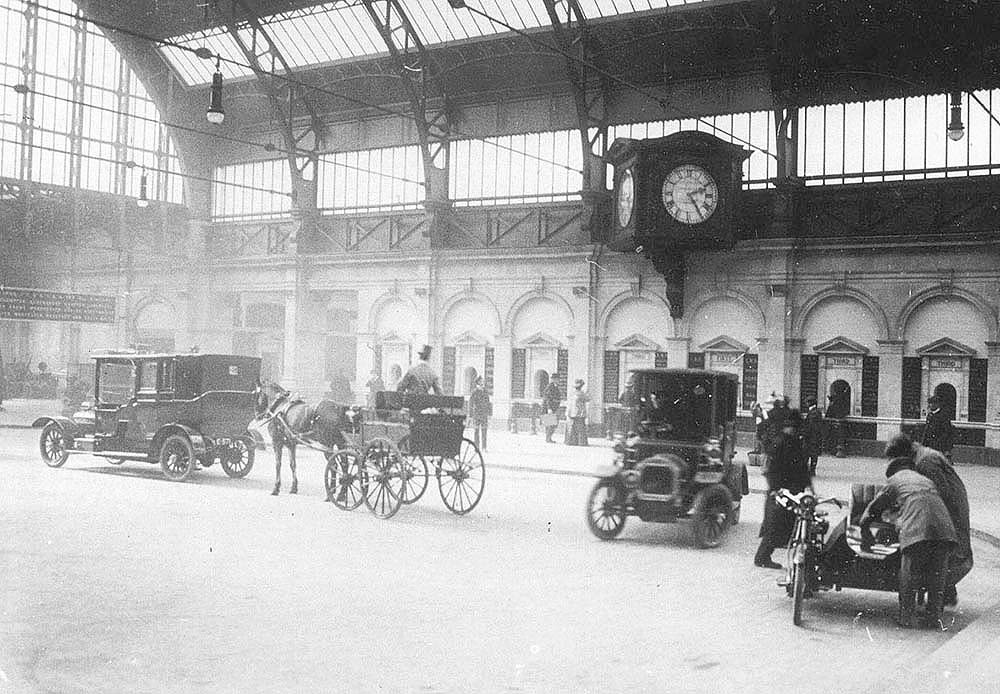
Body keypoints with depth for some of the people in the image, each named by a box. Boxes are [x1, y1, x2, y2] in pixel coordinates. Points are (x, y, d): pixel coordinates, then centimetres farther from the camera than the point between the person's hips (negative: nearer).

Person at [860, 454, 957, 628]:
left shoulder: (895, 480, 26)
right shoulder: (926, 480, 38)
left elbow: (873, 508, 32)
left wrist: (864, 531, 46)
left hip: (916, 529, -4)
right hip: (944, 527, 4)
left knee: (909, 572, 6)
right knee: (937, 573, 15)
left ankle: (907, 618, 10)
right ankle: (934, 617, 18)